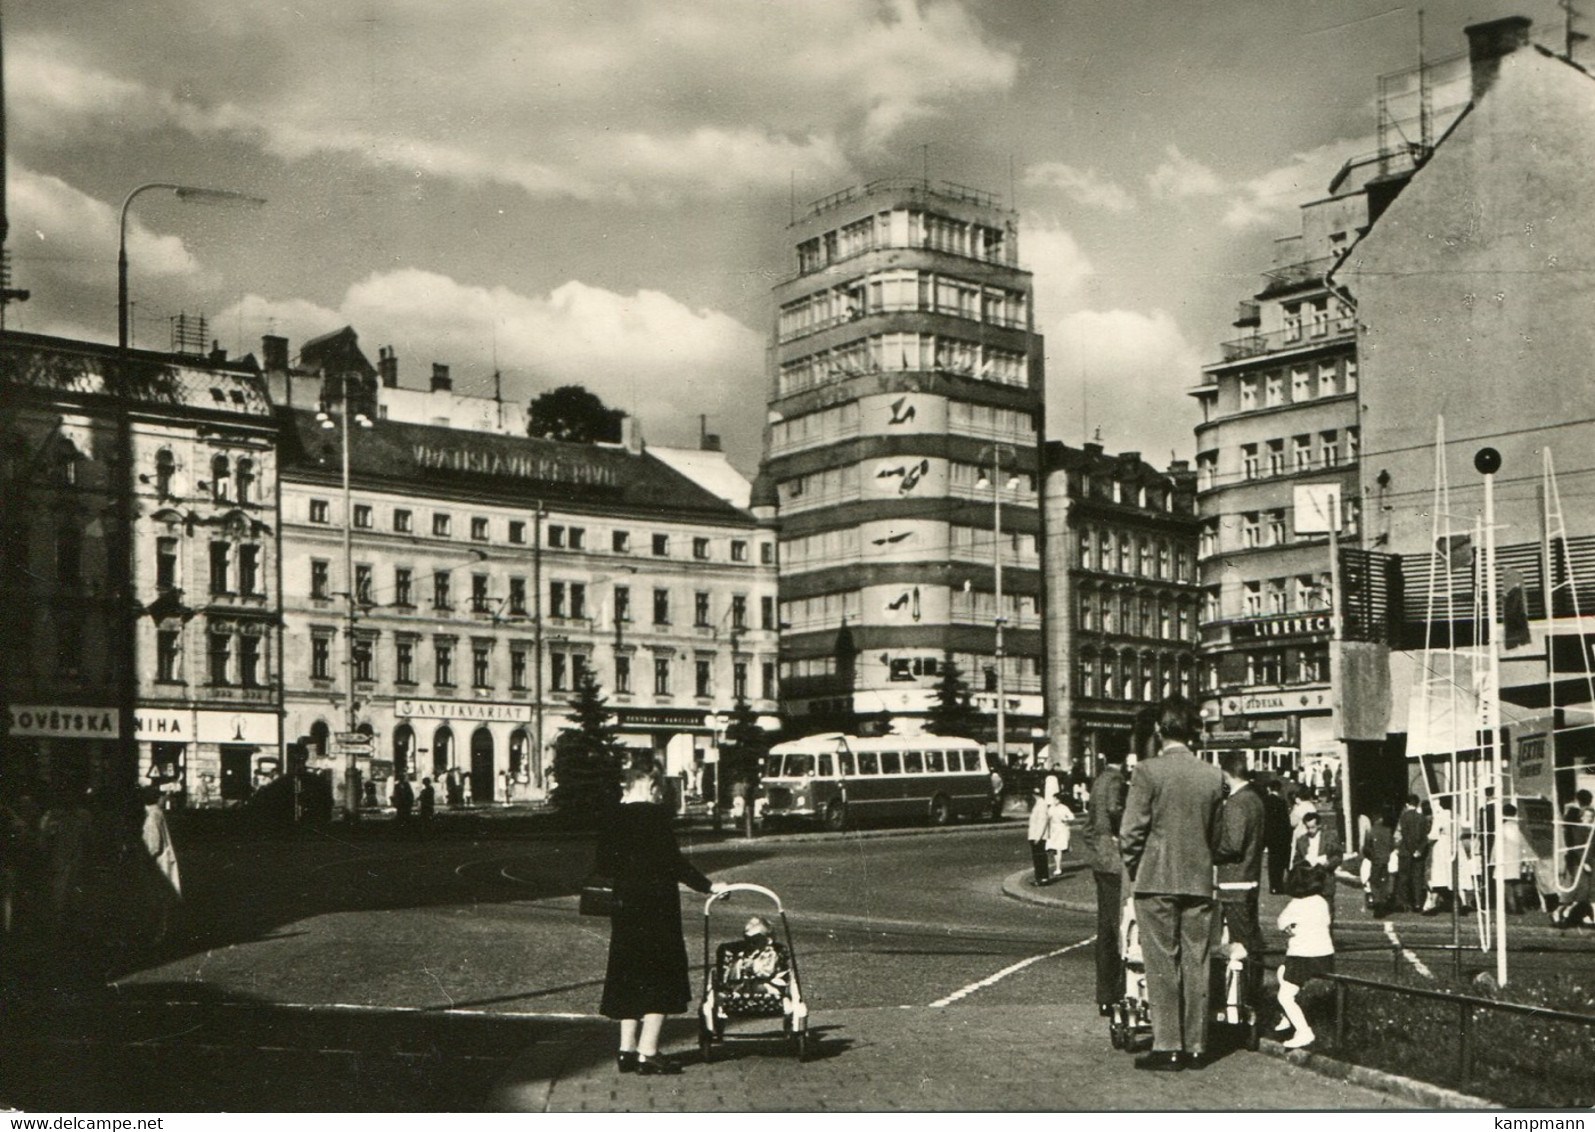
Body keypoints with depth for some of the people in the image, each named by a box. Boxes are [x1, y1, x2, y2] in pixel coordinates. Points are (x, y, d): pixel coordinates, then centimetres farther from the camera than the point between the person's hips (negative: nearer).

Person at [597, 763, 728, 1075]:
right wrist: (708, 886, -8)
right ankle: (648, 1053, -1)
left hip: (624, 906, 7)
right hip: (656, 907, -6)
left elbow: (601, 867, 5)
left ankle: (627, 1049, 18)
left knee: (630, 977, 15)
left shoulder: (613, 818, 5)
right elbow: (673, 862, -16)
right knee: (659, 978, 1)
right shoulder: (655, 815, -13)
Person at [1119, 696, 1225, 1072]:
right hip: (1200, 881, 4)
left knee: (1162, 965, 1)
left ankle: (1167, 1047, 1)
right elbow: (1217, 832, 9)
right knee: (1196, 963, 9)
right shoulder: (1213, 775, 3)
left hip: (1157, 880, -4)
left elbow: (1131, 831, -11)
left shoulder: (1148, 771, -10)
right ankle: (1196, 1046, 12)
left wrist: (1134, 869, 5)